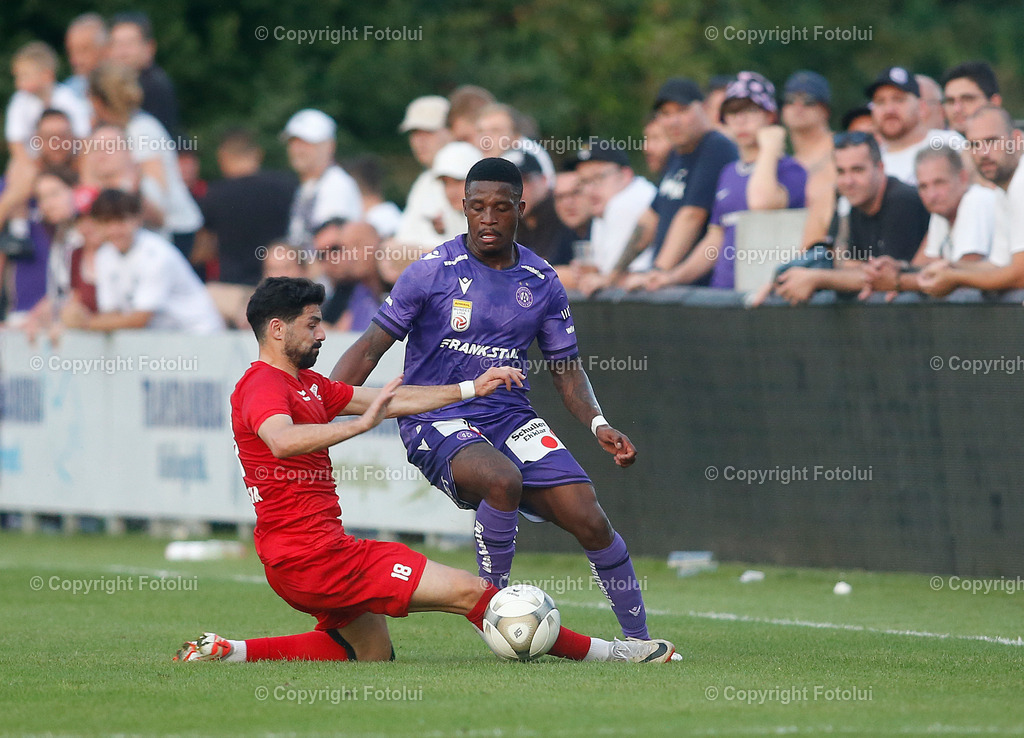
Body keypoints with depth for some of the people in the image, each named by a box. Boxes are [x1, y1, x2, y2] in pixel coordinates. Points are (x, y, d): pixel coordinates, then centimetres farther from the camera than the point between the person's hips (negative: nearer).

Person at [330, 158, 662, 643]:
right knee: (503, 478, -37)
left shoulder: (542, 283, 6)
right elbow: (372, 347, -3)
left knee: (590, 521, -11)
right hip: (436, 421, -4)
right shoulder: (434, 271, -6)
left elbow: (566, 368, 14)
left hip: (509, 417, 4)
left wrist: (598, 425, -4)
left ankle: (640, 642, 6)